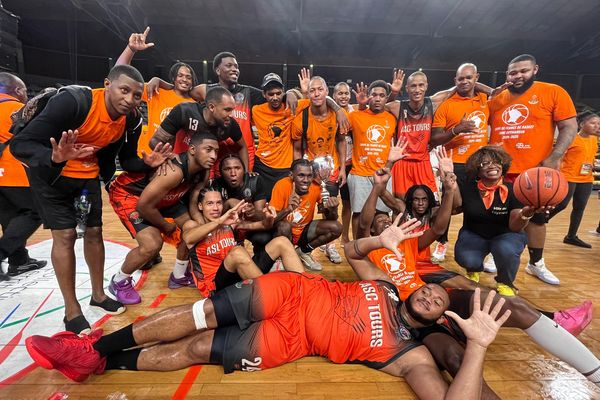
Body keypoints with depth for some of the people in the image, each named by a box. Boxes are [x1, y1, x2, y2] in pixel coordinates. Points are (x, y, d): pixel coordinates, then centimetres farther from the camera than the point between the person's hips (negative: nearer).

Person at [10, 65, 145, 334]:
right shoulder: (72, 102, -32)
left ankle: (98, 294, 28)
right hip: (51, 172, -5)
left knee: (94, 231, 9)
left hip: (88, 174, 6)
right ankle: (72, 312, 10)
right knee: (65, 235, -6)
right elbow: (20, 144, -31)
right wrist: (55, 157, -49)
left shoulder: (130, 120, -13)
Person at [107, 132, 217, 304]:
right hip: (126, 192, -8)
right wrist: (165, 226, -14)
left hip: (161, 196, 9)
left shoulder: (203, 173, -12)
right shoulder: (174, 171, -38)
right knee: (152, 244, -24)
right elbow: (144, 205, -31)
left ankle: (179, 276, 26)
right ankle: (119, 282, 7)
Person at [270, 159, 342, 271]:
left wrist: (333, 209, -30)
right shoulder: (282, 186, -24)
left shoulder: (316, 187, -15)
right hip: (284, 232, -3)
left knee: (336, 228, -14)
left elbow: (331, 219, -6)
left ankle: (303, 252, 7)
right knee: (284, 225, -36)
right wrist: (288, 209, -44)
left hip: (304, 230, 4)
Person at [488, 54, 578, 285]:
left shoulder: (553, 92, -1)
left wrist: (554, 158, -16)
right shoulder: (496, 99, 7)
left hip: (535, 170, -1)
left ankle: (536, 264, 27)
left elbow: (569, 127, -4)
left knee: (536, 217, 11)